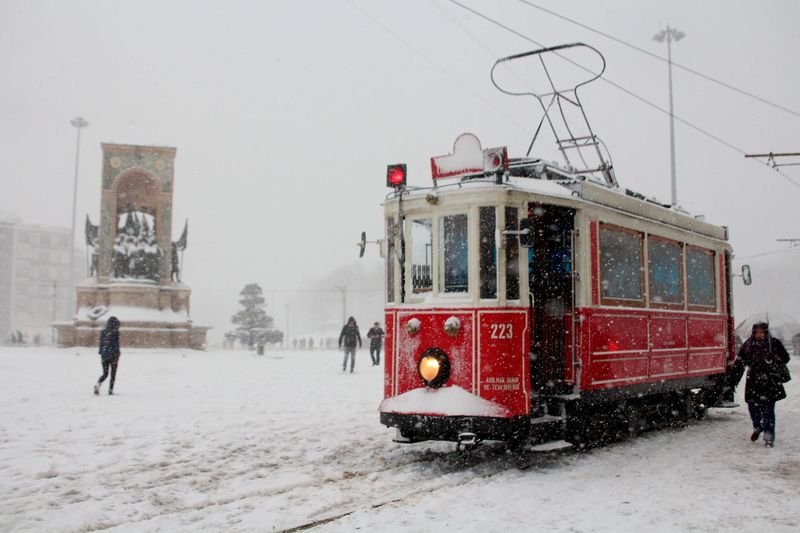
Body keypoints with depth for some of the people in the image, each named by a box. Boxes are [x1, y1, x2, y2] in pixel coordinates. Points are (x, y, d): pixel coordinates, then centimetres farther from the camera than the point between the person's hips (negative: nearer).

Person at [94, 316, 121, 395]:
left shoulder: (103, 332, 5)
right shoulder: (115, 332, -9)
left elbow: (101, 344, 9)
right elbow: (116, 344, -12)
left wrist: (101, 354, 16)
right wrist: (116, 356, -10)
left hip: (104, 355, 4)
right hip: (112, 355, -4)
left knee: (105, 373, 13)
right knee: (113, 374, 8)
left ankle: (98, 384, -12)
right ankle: (110, 390, 7)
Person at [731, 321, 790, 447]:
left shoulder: (774, 343, -2)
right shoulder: (748, 345, 2)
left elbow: (785, 358, 7)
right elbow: (739, 364, 5)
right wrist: (733, 381, 2)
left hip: (770, 383, -2)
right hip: (753, 382, 2)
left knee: (768, 409, -5)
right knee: (753, 406, 8)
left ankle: (769, 436, 2)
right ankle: (757, 427, 36)